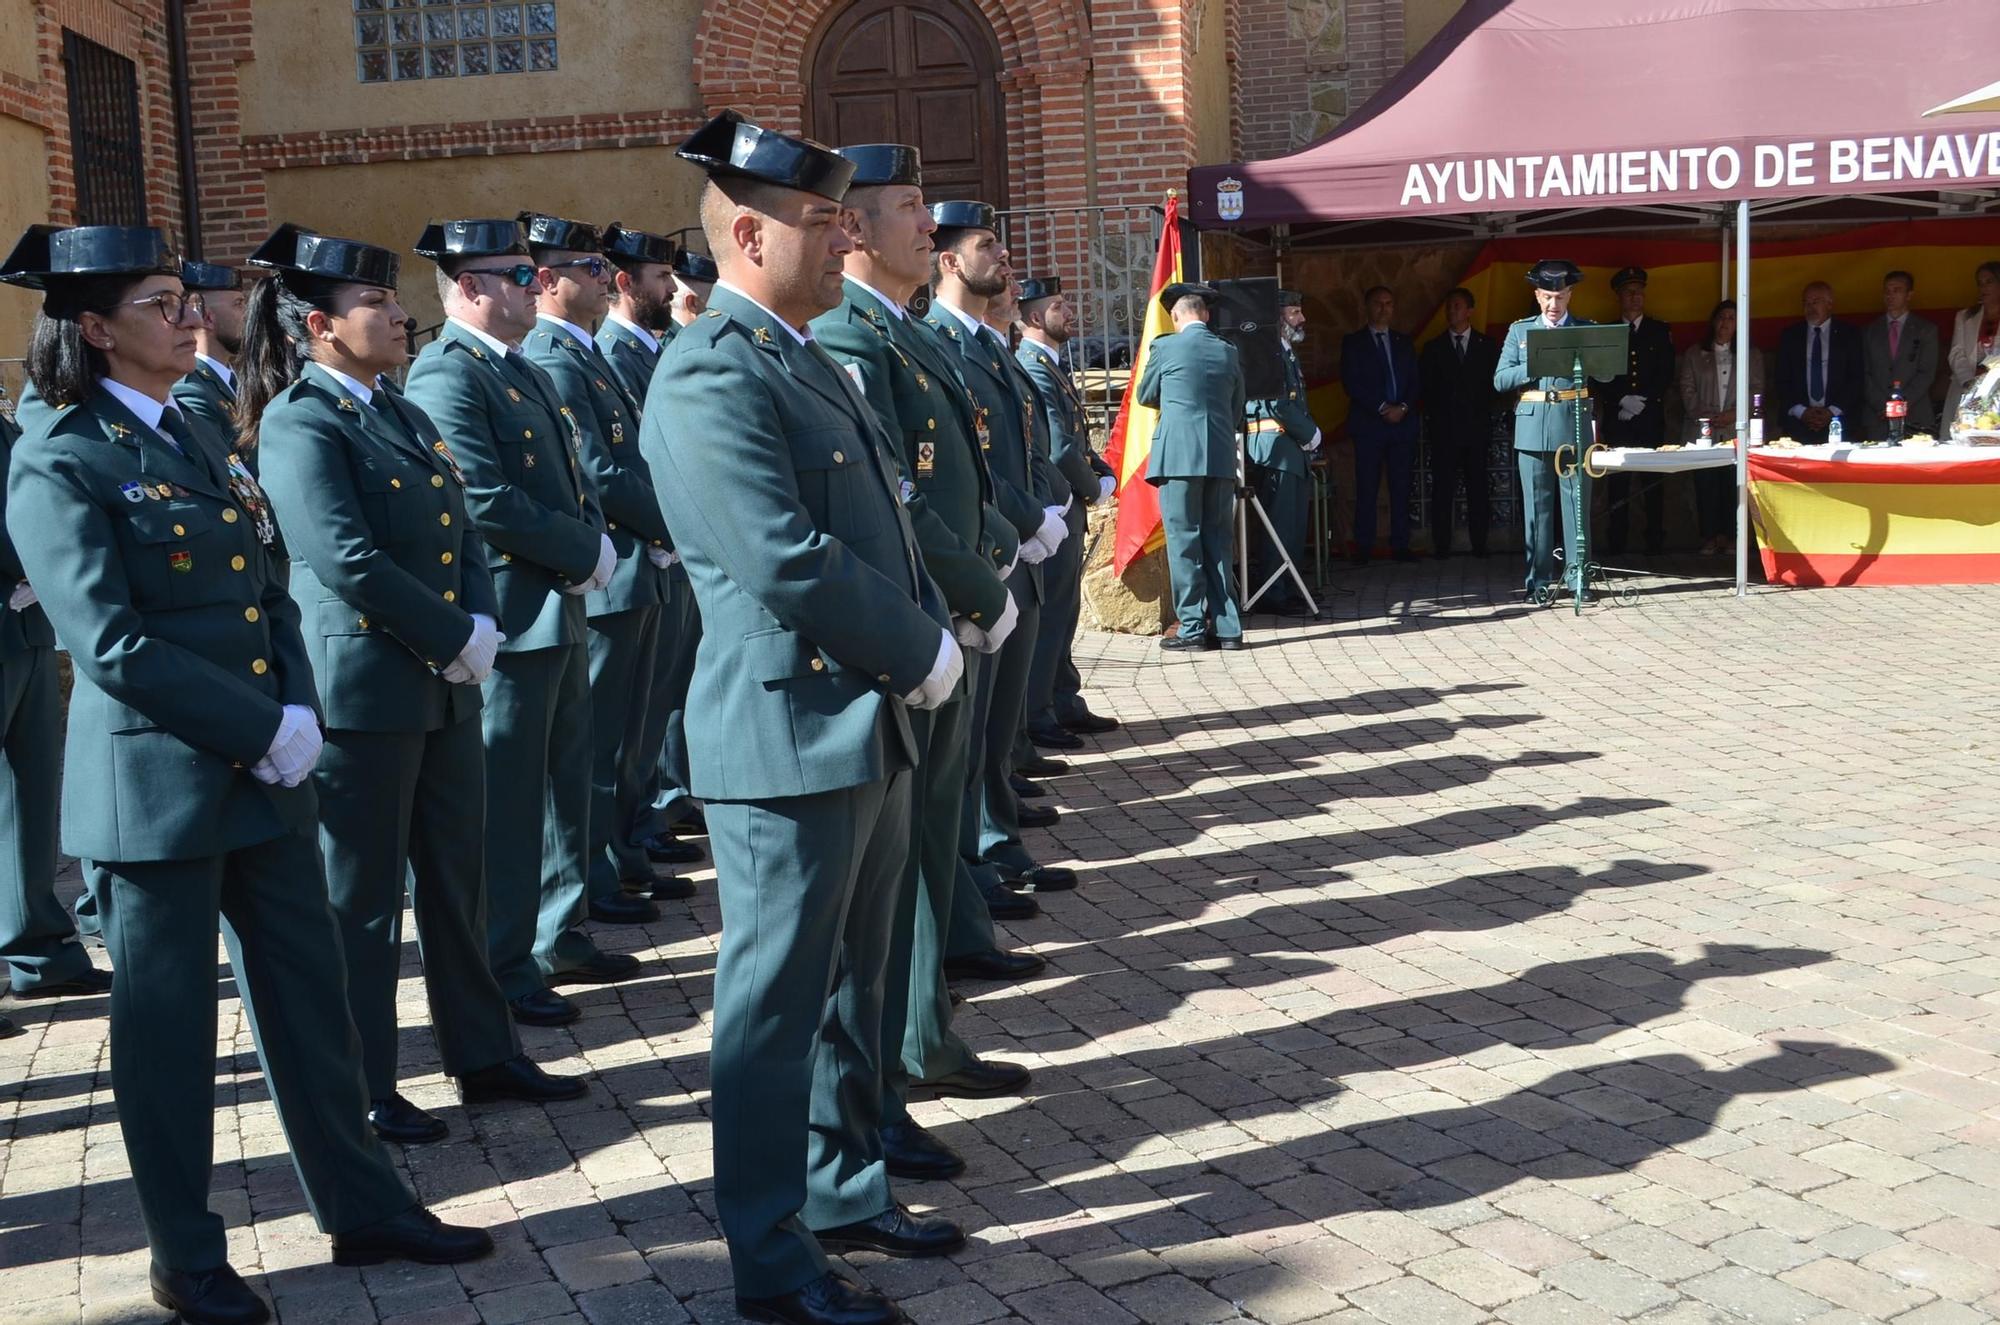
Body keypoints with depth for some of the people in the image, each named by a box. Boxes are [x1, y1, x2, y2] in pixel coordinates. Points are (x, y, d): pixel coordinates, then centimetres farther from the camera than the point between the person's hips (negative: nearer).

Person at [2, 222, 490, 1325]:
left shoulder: (194, 436, 13)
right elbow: (113, 644, -18)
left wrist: (299, 714, -4)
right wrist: (264, 728, -17)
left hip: (264, 774, 7)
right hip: (156, 784, -7)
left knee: (308, 993, 12)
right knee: (169, 1020, 7)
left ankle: (364, 1208, 25)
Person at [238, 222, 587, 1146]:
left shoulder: (404, 416, 13)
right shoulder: (299, 425, -12)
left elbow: (462, 536, 12)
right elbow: (348, 561, -21)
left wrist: (482, 627, -5)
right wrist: (456, 638, -15)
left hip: (445, 687, 8)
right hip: (361, 688, -8)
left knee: (458, 883, 15)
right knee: (362, 899, 4)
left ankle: (484, 1055, 27)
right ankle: (361, 1090, 17)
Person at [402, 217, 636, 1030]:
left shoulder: (523, 372, 15)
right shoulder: (445, 378, -15)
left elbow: (571, 477, 16)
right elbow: (487, 502, -24)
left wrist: (595, 548, -3)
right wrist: (585, 553, -15)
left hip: (561, 612, 10)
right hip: (509, 620, -10)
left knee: (566, 787, 17)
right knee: (509, 802, 0)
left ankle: (559, 940, 30)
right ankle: (506, 971, 11)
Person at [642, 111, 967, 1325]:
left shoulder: (810, 359, 14)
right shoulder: (710, 376, -17)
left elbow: (885, 523, 16)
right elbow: (791, 563, -25)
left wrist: (932, 642, 0)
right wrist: (926, 652, -13)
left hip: (870, 726, 9)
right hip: (789, 734, -9)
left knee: (851, 986, 19)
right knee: (778, 1000, 2)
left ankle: (846, 1192, 35)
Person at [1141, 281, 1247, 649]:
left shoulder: (1165, 347, -3)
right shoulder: (1228, 352, 9)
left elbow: (1145, 396, 12)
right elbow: (1237, 411, 16)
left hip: (1179, 456, -4)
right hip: (1222, 459, 4)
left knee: (1183, 542, 0)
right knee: (1218, 542, 9)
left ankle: (1193, 628, 0)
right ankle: (1227, 627, 10)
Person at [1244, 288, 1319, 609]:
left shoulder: (1288, 353, 22)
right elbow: (1276, 403, -19)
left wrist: (1309, 434, 10)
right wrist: (1310, 434, -10)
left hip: (1294, 448, 10)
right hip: (1276, 447, -10)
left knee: (1294, 524, 11)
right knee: (1280, 525, -9)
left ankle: (1289, 591, 18)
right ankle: (1277, 597, -6)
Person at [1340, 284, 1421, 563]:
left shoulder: (1404, 342, 17)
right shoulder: (1353, 342, 7)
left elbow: (1416, 382, 11)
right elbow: (1351, 382, -3)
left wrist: (1403, 407, -7)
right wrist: (1381, 408, -11)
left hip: (1403, 422, 3)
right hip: (1368, 423, -3)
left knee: (1402, 488, 0)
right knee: (1367, 488, -5)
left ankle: (1400, 545, 4)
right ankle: (1363, 547, -2)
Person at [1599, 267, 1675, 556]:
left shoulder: (1660, 331, 12)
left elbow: (1666, 375, 5)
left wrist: (1643, 402, -7)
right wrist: (1623, 400, -9)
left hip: (1651, 418, 0)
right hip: (1616, 420, 0)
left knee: (1652, 480, -3)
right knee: (1617, 480, -3)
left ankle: (1655, 540, -2)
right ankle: (1616, 540, 0)